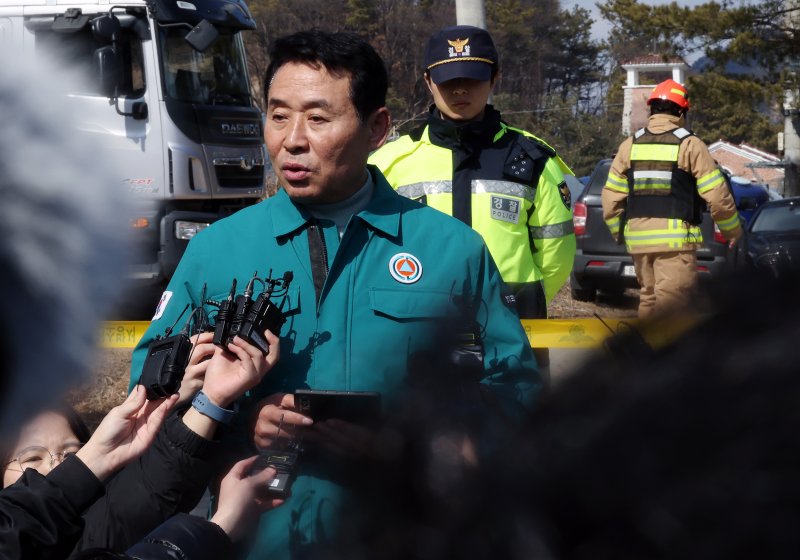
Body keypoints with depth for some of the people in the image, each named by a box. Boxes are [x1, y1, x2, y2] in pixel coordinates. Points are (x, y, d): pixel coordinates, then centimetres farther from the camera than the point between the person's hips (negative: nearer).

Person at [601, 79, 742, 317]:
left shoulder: (630, 146, 9)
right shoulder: (690, 145, -4)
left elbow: (611, 199, 8)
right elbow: (717, 196, -5)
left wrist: (619, 232, 22)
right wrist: (733, 231, 8)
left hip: (639, 238, 5)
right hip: (675, 239, -5)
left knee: (648, 298, 17)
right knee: (671, 302, -8)